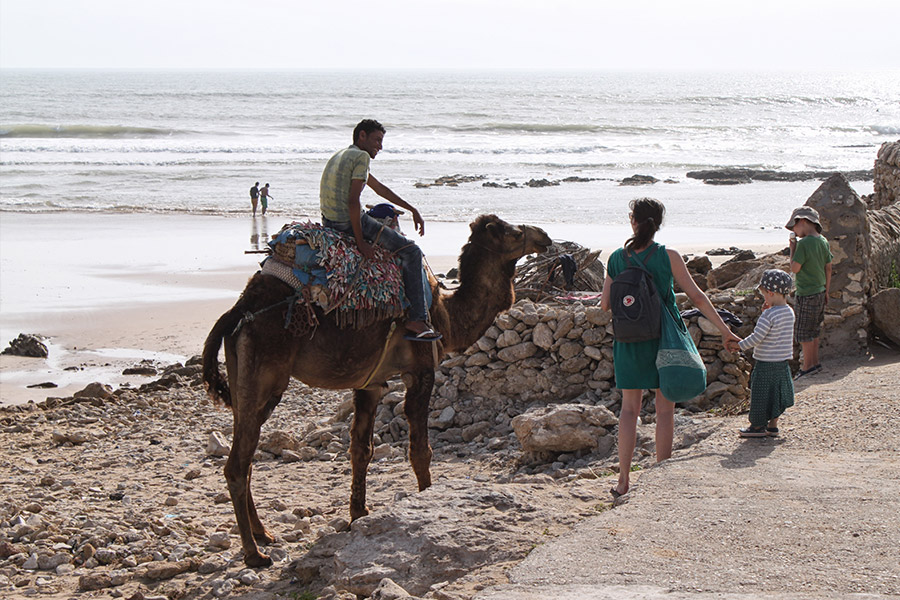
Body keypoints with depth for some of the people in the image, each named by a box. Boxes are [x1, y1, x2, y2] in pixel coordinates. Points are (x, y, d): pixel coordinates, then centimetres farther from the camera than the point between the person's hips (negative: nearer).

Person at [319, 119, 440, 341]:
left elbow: (379, 188, 24)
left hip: (329, 221, 10)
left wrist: (412, 210, 24)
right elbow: (353, 202, -21)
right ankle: (417, 320, -6)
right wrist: (361, 242, -17)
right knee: (411, 252, -2)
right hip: (349, 223, -10)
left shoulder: (342, 155, 19)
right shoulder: (361, 157, -12)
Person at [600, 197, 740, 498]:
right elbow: (696, 296, -8)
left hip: (629, 339, 2)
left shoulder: (617, 258, -3)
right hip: (663, 338, -2)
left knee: (629, 408, 11)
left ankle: (623, 479, 6)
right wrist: (725, 329, -1)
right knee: (665, 408, 8)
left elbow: (605, 305, -1)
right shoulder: (668, 257, -9)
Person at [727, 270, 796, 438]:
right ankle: (772, 425, 24)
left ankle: (758, 426, 16)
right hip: (783, 361, 8)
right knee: (777, 392, 16)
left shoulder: (769, 315, -21)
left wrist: (738, 345, -9)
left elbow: (756, 338, -20)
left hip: (766, 363, -8)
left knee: (761, 393, 6)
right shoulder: (789, 312, 3)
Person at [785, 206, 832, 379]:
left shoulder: (804, 243, -19)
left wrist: (792, 248, -5)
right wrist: (827, 290, 19)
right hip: (820, 291, 8)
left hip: (806, 294, -8)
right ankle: (814, 362, 27)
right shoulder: (823, 241, 5)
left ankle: (807, 366, 8)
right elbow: (828, 268, 11)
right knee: (814, 330, 19)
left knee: (804, 332, 2)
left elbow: (795, 268, -16)